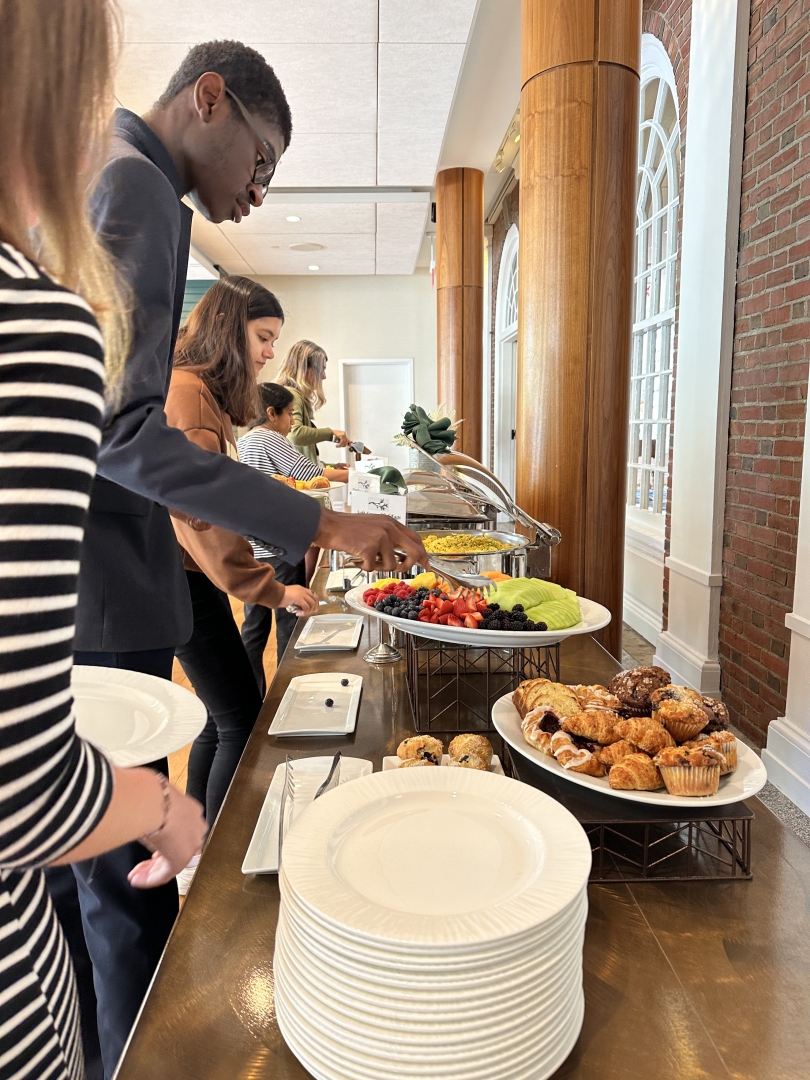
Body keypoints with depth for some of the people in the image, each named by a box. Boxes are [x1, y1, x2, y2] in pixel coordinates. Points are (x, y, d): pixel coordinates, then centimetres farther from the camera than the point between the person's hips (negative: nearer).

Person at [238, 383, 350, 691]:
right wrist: (350, 475, -4)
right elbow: (309, 472, -14)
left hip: (252, 548, 8)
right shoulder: (270, 440, -10)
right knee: (289, 621, 3)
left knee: (255, 623, 12)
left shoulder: (242, 443, 15)